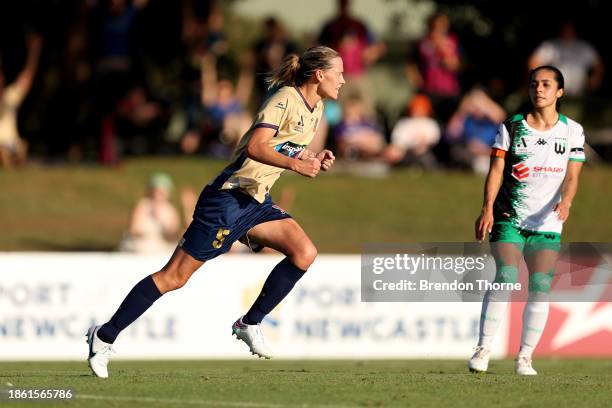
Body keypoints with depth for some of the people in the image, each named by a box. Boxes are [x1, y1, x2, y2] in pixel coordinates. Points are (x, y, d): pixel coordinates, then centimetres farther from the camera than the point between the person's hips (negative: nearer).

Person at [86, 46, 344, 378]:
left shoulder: (315, 110, 11)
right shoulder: (285, 99, -16)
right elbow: (255, 147, -29)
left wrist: (316, 161, 5)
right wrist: (295, 164, -40)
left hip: (257, 201, 9)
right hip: (229, 197, -9)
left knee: (305, 253, -10)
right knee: (175, 276, -6)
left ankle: (250, 324, 2)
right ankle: (104, 336, 2)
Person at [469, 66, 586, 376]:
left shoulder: (572, 131, 6)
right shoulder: (511, 127, 4)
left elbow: (571, 176, 0)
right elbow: (496, 170, -2)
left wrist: (565, 201, -21)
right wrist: (487, 208, -15)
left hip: (548, 223, 1)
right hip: (509, 219, -1)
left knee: (540, 288, -4)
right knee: (506, 278, -17)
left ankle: (525, 357, 4)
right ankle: (483, 349, -13)